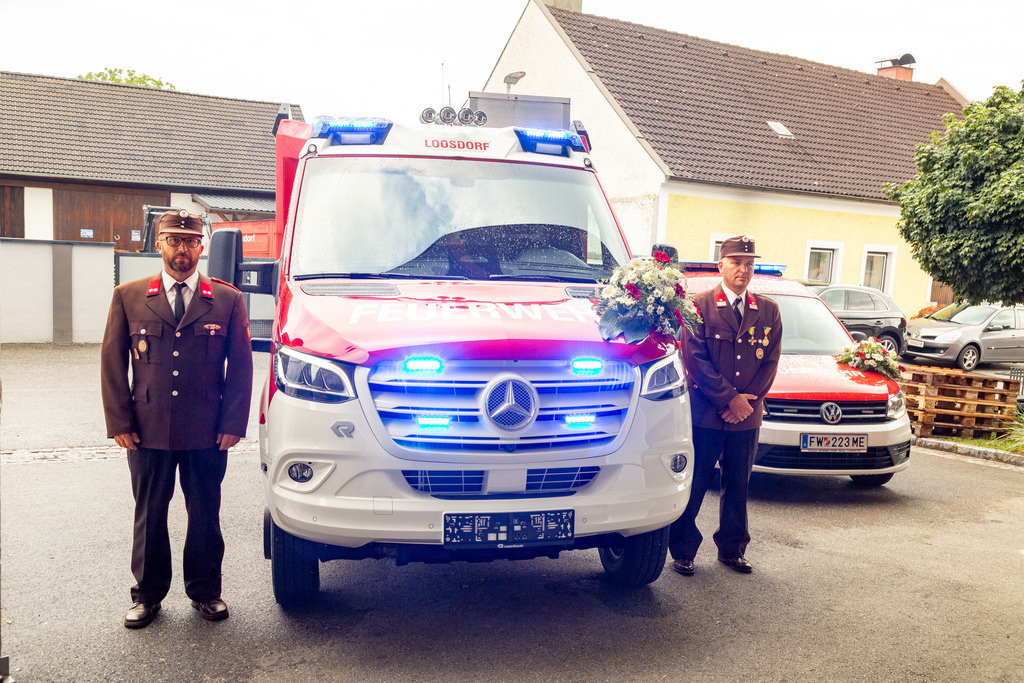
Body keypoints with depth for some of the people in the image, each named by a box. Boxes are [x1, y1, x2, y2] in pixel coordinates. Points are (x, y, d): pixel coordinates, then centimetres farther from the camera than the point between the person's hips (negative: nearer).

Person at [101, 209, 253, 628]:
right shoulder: (128, 297, 5)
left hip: (207, 434, 0)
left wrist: (232, 423, -5)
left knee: (205, 514, 10)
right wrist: (119, 422, -2)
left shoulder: (227, 300, 2)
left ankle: (205, 591, 26)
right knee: (149, 515, 12)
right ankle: (148, 595, 28)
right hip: (147, 432, 1)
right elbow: (112, 361, 5)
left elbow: (241, 365, 2)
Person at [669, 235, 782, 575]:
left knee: (738, 487, 13)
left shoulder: (768, 311, 9)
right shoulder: (700, 305, -2)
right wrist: (728, 399, -12)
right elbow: (695, 359, -8)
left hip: (746, 418, 4)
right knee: (693, 486, 2)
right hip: (704, 416, -4)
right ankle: (682, 551, 15)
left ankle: (732, 550, 27)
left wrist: (746, 401, -5)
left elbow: (770, 362, 6)